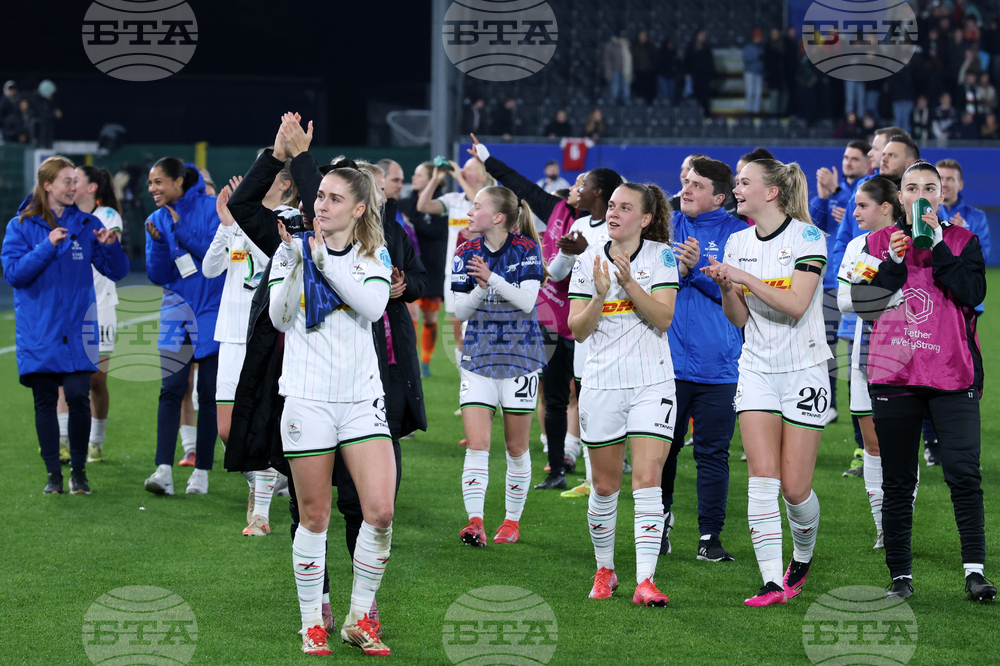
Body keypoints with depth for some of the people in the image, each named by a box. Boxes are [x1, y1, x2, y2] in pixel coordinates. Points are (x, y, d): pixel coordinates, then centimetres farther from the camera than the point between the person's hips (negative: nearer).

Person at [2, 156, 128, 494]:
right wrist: (47, 246, -17)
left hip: (78, 329, 1)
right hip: (38, 332, -1)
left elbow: (117, 272, 9)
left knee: (78, 396, -10)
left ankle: (79, 470, 4)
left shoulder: (86, 225, 8)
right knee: (44, 402, 1)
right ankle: (53, 474, 12)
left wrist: (111, 246, -11)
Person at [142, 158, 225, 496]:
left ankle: (202, 471, 10)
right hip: (177, 313, 3)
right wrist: (158, 241, -15)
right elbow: (157, 276, 2)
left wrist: (180, 228, -20)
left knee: (209, 392, 3)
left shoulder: (211, 208, -6)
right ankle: (164, 470, -17)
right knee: (171, 389, -10)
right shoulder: (156, 220, 5)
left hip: (212, 313, -2)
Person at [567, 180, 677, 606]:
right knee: (605, 485, 7)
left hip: (652, 383, -2)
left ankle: (645, 580, -15)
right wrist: (600, 295, -15)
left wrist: (629, 284, -20)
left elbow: (663, 318, -8)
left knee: (648, 478, -13)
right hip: (602, 382, 2)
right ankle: (604, 570, 25)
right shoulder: (588, 260, 5)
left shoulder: (661, 255, 0)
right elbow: (578, 330, 2)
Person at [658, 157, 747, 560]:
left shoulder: (736, 234, 1)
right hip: (669, 360, 2)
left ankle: (710, 537, 7)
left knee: (713, 452, 0)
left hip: (717, 365, -2)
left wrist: (698, 269, -18)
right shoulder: (667, 226, 9)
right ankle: (661, 523, 26)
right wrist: (676, 272, -10)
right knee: (663, 447, 7)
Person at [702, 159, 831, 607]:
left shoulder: (806, 236, -9)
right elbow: (739, 319, 10)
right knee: (762, 479, -10)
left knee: (795, 487, -2)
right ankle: (772, 582, -11)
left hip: (803, 370, -4)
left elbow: (796, 305, -19)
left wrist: (746, 278, -21)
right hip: (757, 368, 4)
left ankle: (802, 559, 26)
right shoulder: (738, 242, 7)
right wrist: (725, 286, -8)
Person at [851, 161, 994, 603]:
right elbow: (862, 303, 1)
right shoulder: (880, 242, 12)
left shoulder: (961, 240, 9)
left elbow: (973, 293, -9)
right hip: (894, 373, 1)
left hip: (953, 374, -1)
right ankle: (901, 575, 10)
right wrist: (894, 261, -10)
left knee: (964, 473, -12)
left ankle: (974, 569, -9)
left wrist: (937, 244, -11)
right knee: (897, 481, 4)